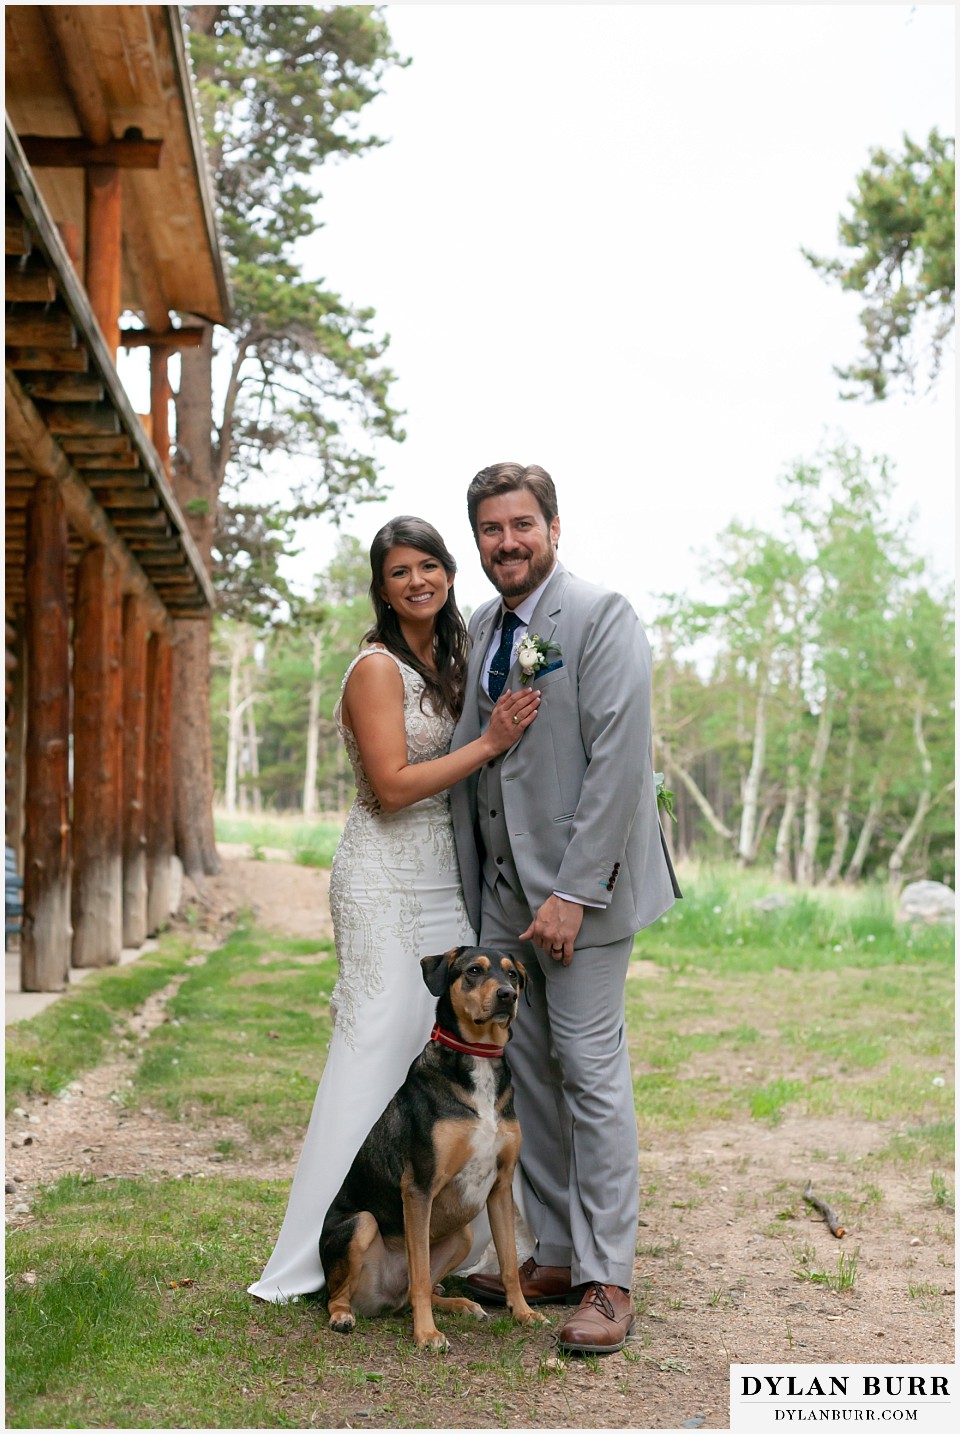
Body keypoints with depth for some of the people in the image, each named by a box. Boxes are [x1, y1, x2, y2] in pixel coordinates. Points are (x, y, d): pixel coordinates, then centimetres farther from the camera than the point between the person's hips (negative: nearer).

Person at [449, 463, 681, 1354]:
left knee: (591, 1072, -5)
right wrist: (472, 893, 9)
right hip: (502, 889, 7)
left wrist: (574, 893, -20)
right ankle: (554, 1258, 19)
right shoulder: (479, 630, 14)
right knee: (525, 1072, 9)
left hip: (579, 886, -7)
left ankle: (607, 1282, 2)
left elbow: (618, 762, -16)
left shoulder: (601, 616, -9)